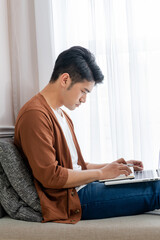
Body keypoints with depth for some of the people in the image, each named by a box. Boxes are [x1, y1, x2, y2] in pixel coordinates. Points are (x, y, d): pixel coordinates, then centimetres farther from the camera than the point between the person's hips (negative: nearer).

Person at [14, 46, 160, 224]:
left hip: (78, 189, 10)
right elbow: (50, 176, -20)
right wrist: (101, 173, -12)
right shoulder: (35, 114, -14)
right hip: (69, 200, -9)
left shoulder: (62, 115, 18)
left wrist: (113, 166, 8)